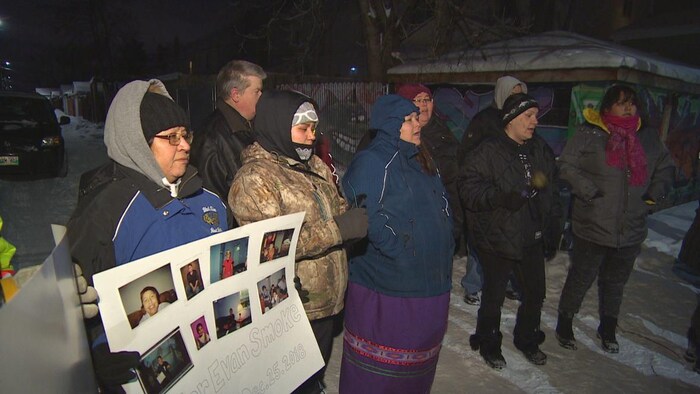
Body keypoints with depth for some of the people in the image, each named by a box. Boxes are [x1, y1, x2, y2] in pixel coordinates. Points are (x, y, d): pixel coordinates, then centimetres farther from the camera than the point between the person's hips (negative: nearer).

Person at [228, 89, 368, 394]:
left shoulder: (315, 165, 7)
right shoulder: (254, 178, -18)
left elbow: (335, 209, 17)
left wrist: (356, 215, -4)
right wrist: (338, 229, -27)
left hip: (326, 301, 7)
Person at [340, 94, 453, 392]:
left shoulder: (421, 160, 13)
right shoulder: (371, 162, -14)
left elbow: (442, 206, 19)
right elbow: (365, 216, -23)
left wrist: (445, 246, 11)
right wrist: (400, 251, -21)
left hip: (431, 277, 8)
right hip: (387, 285, -8)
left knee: (419, 351, 22)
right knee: (382, 361, 7)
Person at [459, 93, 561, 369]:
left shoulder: (541, 150, 7)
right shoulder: (488, 152, -13)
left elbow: (551, 193, 13)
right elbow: (469, 187, -19)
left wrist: (553, 229, 12)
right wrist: (501, 197, -31)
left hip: (533, 238, 6)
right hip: (498, 238, -6)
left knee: (535, 292, 17)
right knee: (494, 294, 9)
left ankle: (527, 339, 41)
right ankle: (488, 343, 32)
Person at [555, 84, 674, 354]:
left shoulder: (647, 136, 7)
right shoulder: (590, 134, -9)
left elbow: (665, 168, 17)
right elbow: (567, 165, -11)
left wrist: (654, 194, 2)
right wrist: (589, 192, -18)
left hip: (631, 230, 5)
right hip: (592, 227, -5)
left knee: (616, 281, 19)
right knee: (581, 278, 8)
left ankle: (608, 329, 38)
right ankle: (565, 323, 28)